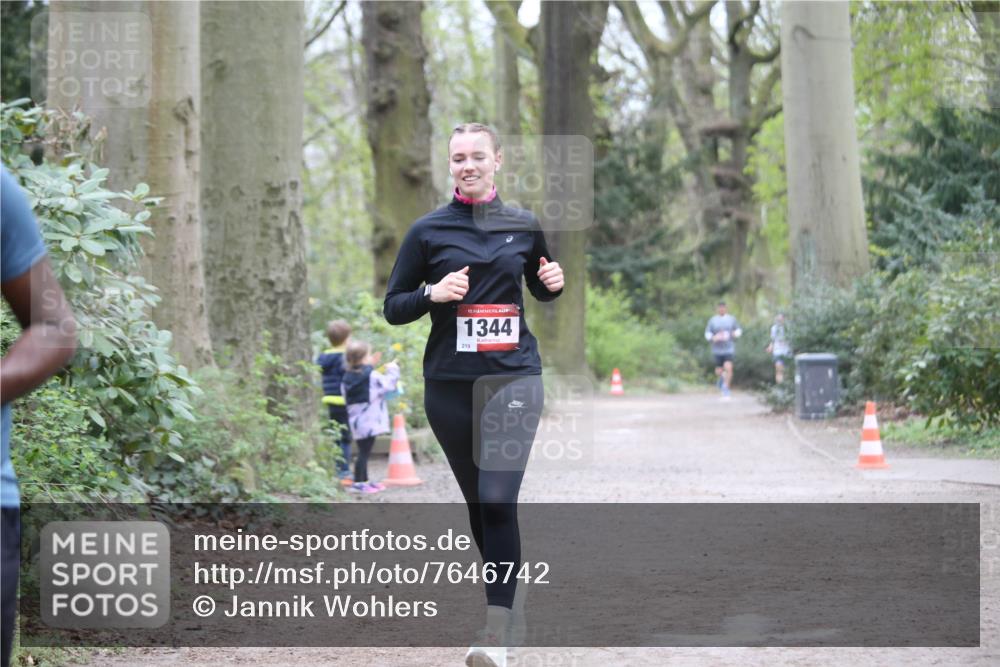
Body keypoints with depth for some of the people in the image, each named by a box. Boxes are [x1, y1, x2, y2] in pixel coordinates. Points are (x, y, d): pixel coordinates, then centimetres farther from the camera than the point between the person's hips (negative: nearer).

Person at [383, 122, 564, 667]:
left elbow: (540, 289, 24)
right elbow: (393, 308, 4)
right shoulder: (428, 230, 3)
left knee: (497, 499, -14)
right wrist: (433, 292, -14)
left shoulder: (524, 227, 7)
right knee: (477, 499, 10)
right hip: (449, 383, 1)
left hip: (513, 377, -1)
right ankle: (511, 588, 34)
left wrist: (553, 283, 1)